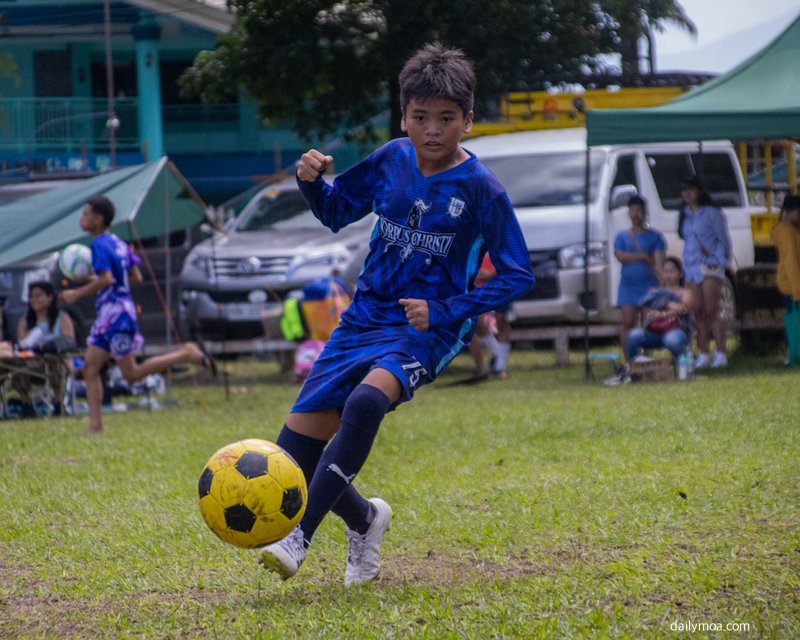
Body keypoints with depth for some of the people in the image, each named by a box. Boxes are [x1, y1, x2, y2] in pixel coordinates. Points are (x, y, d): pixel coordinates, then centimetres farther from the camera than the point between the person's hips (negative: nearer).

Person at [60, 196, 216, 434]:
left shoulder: (99, 245, -14)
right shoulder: (118, 243, 13)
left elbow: (105, 280, -25)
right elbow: (136, 278, 15)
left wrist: (76, 293, -15)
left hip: (116, 314, -10)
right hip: (107, 316, 10)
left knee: (132, 374, -4)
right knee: (90, 368, 5)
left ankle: (187, 354, -3)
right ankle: (95, 425, 2)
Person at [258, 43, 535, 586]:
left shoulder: (482, 190, -10)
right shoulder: (393, 160, 4)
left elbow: (517, 276, -6)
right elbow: (337, 211, 18)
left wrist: (445, 312, -16)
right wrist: (313, 182, -5)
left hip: (427, 332, -5)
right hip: (365, 318, 5)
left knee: (366, 401, -38)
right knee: (293, 457, -3)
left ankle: (299, 537, -36)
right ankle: (364, 519, 28)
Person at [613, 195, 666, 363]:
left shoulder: (654, 236, 7)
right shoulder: (622, 237, 12)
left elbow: (658, 259, -6)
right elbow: (620, 255, -5)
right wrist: (644, 257, -9)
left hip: (648, 285, -1)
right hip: (628, 285, 1)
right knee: (628, 322, -7)